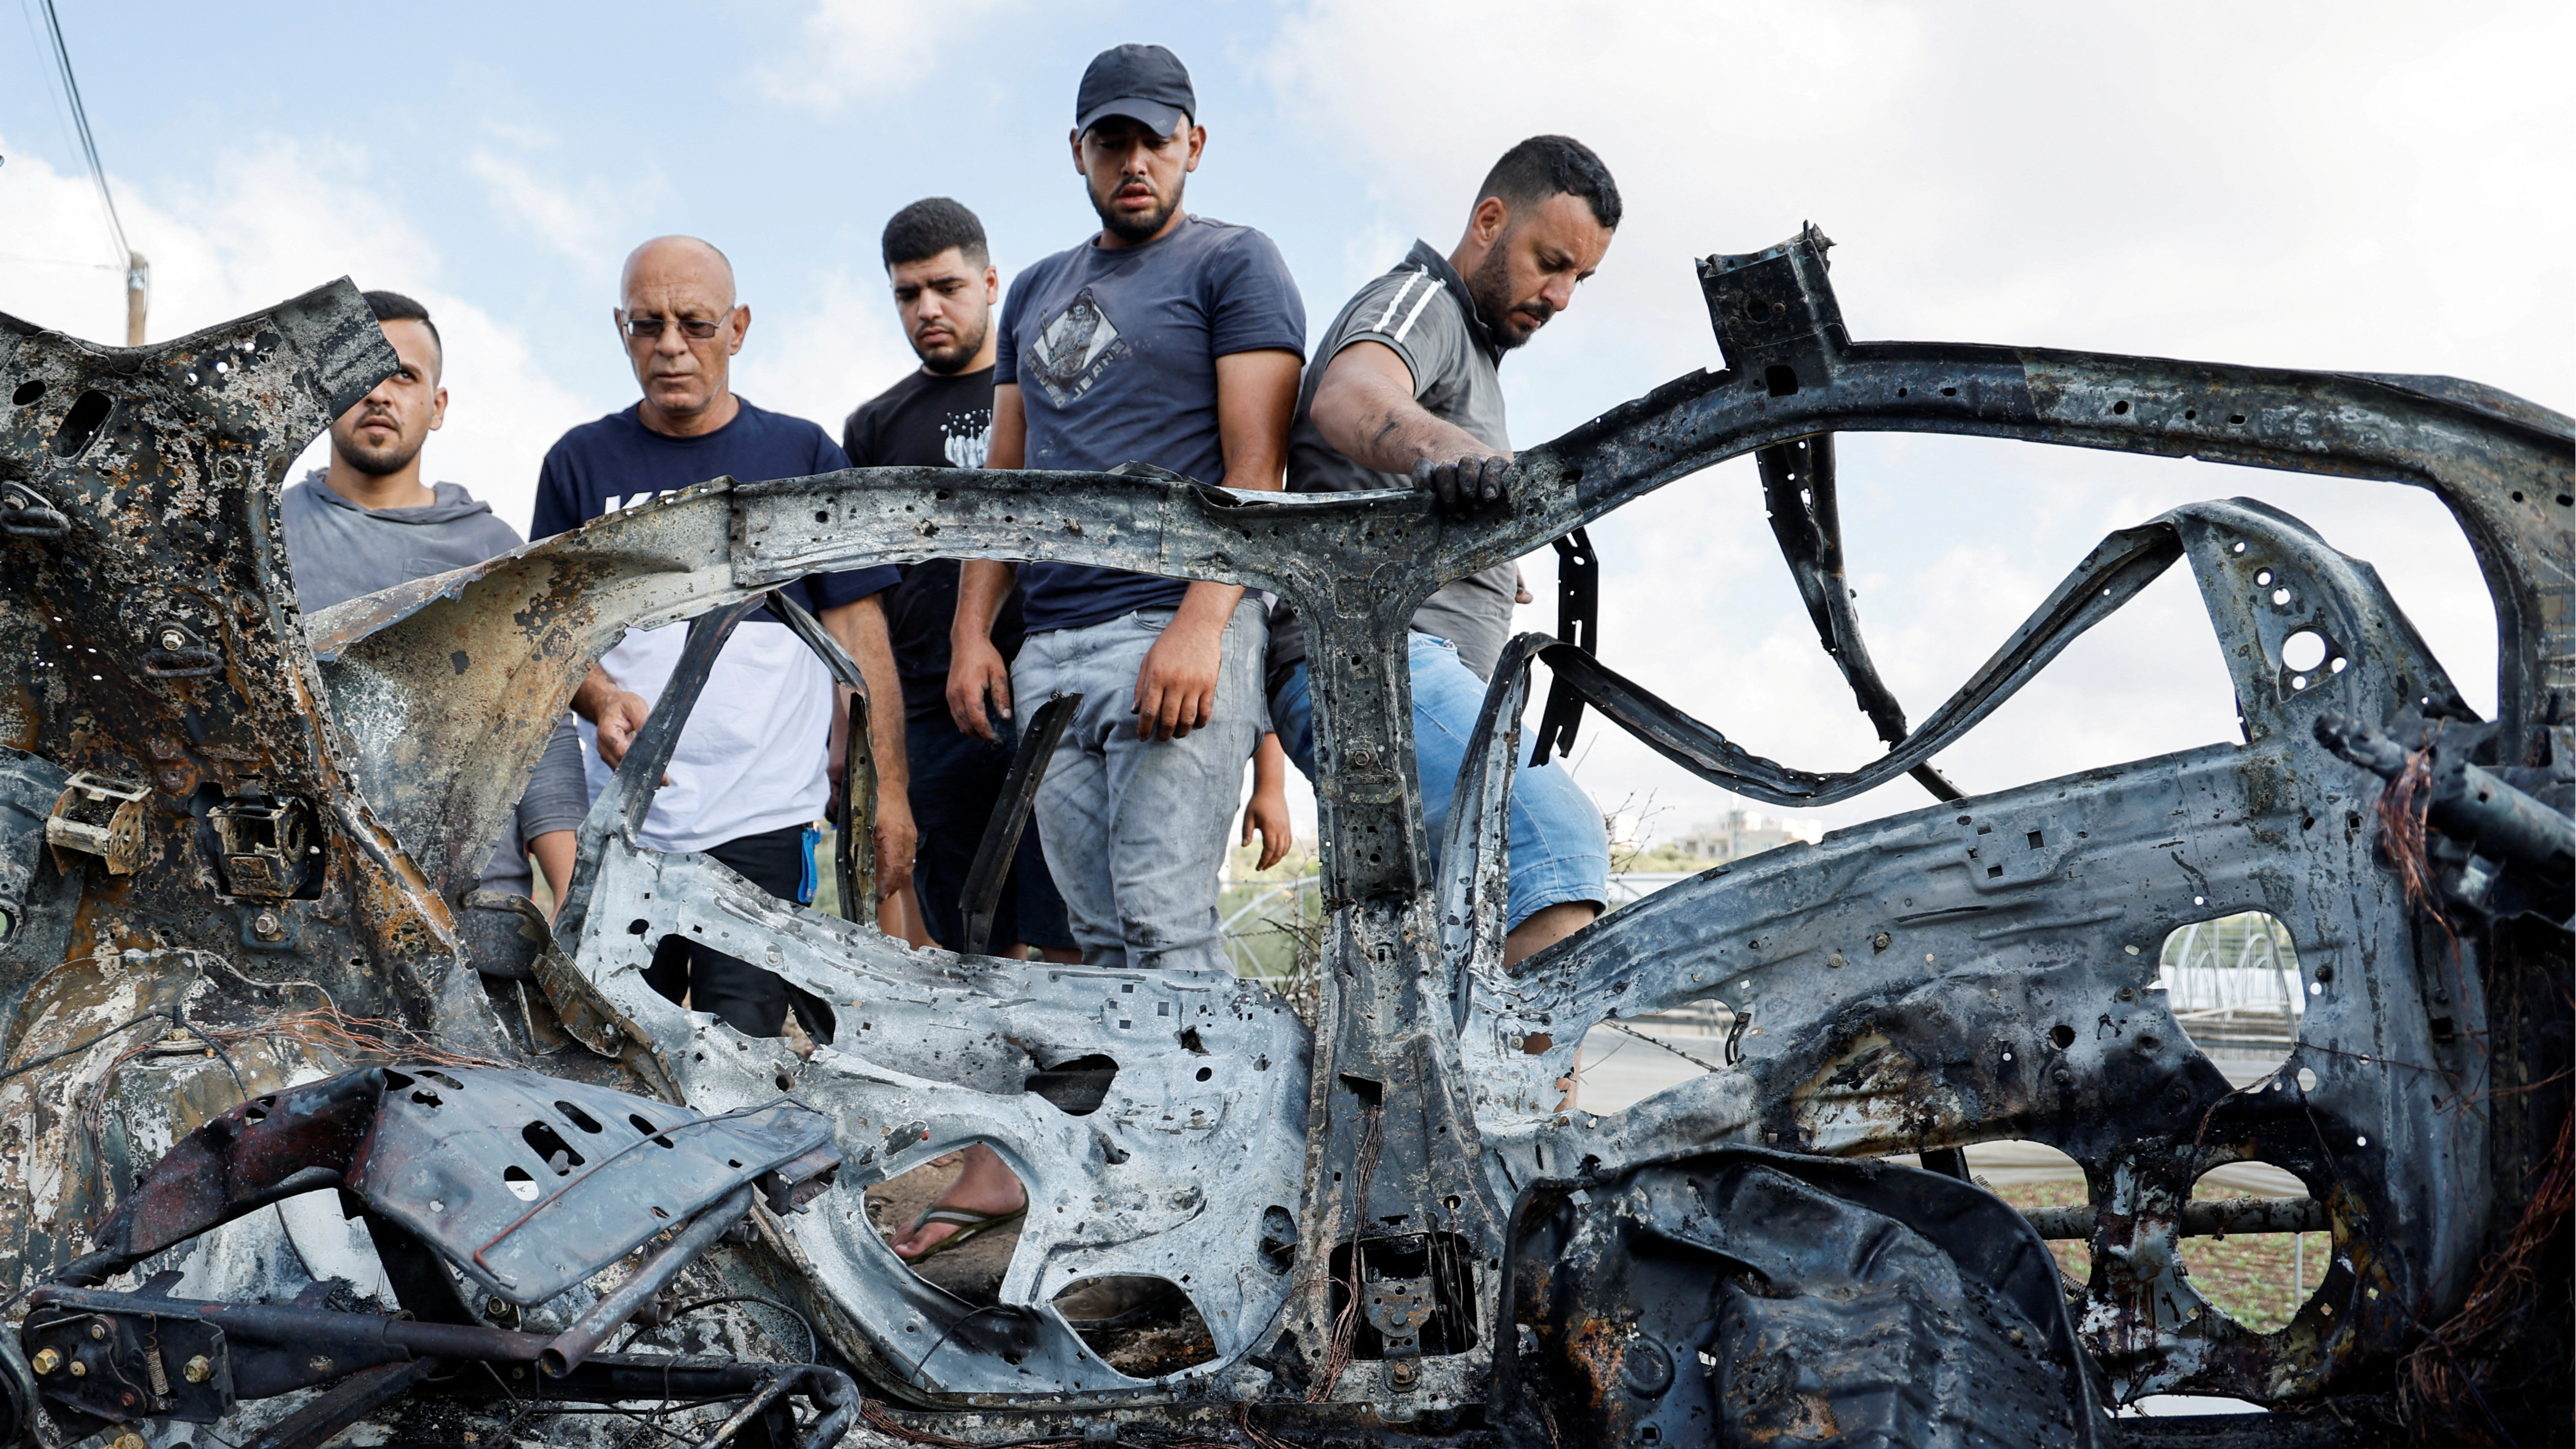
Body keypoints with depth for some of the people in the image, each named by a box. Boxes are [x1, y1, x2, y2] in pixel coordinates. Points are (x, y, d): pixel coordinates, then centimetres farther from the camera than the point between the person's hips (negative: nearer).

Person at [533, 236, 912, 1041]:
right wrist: (602, 701, -13)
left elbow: (858, 633, 6)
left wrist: (885, 789, -2)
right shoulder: (581, 463, 12)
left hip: (764, 821, -2)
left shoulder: (802, 458, 8)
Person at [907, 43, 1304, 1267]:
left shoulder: (1234, 265, 6)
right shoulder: (1039, 293, 24)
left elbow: (1255, 467, -5)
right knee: (1102, 935, 6)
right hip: (1050, 649, 6)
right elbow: (1006, 476, 23)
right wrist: (971, 631, 11)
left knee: (1164, 925, -11)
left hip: (1179, 631, -6)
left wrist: (1201, 625, -17)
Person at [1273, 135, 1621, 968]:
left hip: (1430, 678, 11)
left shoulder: (1472, 352, 31)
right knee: (1555, 834, -32)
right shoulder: (1417, 301, -1)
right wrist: (1442, 446, -47)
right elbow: (1349, 396, -28)